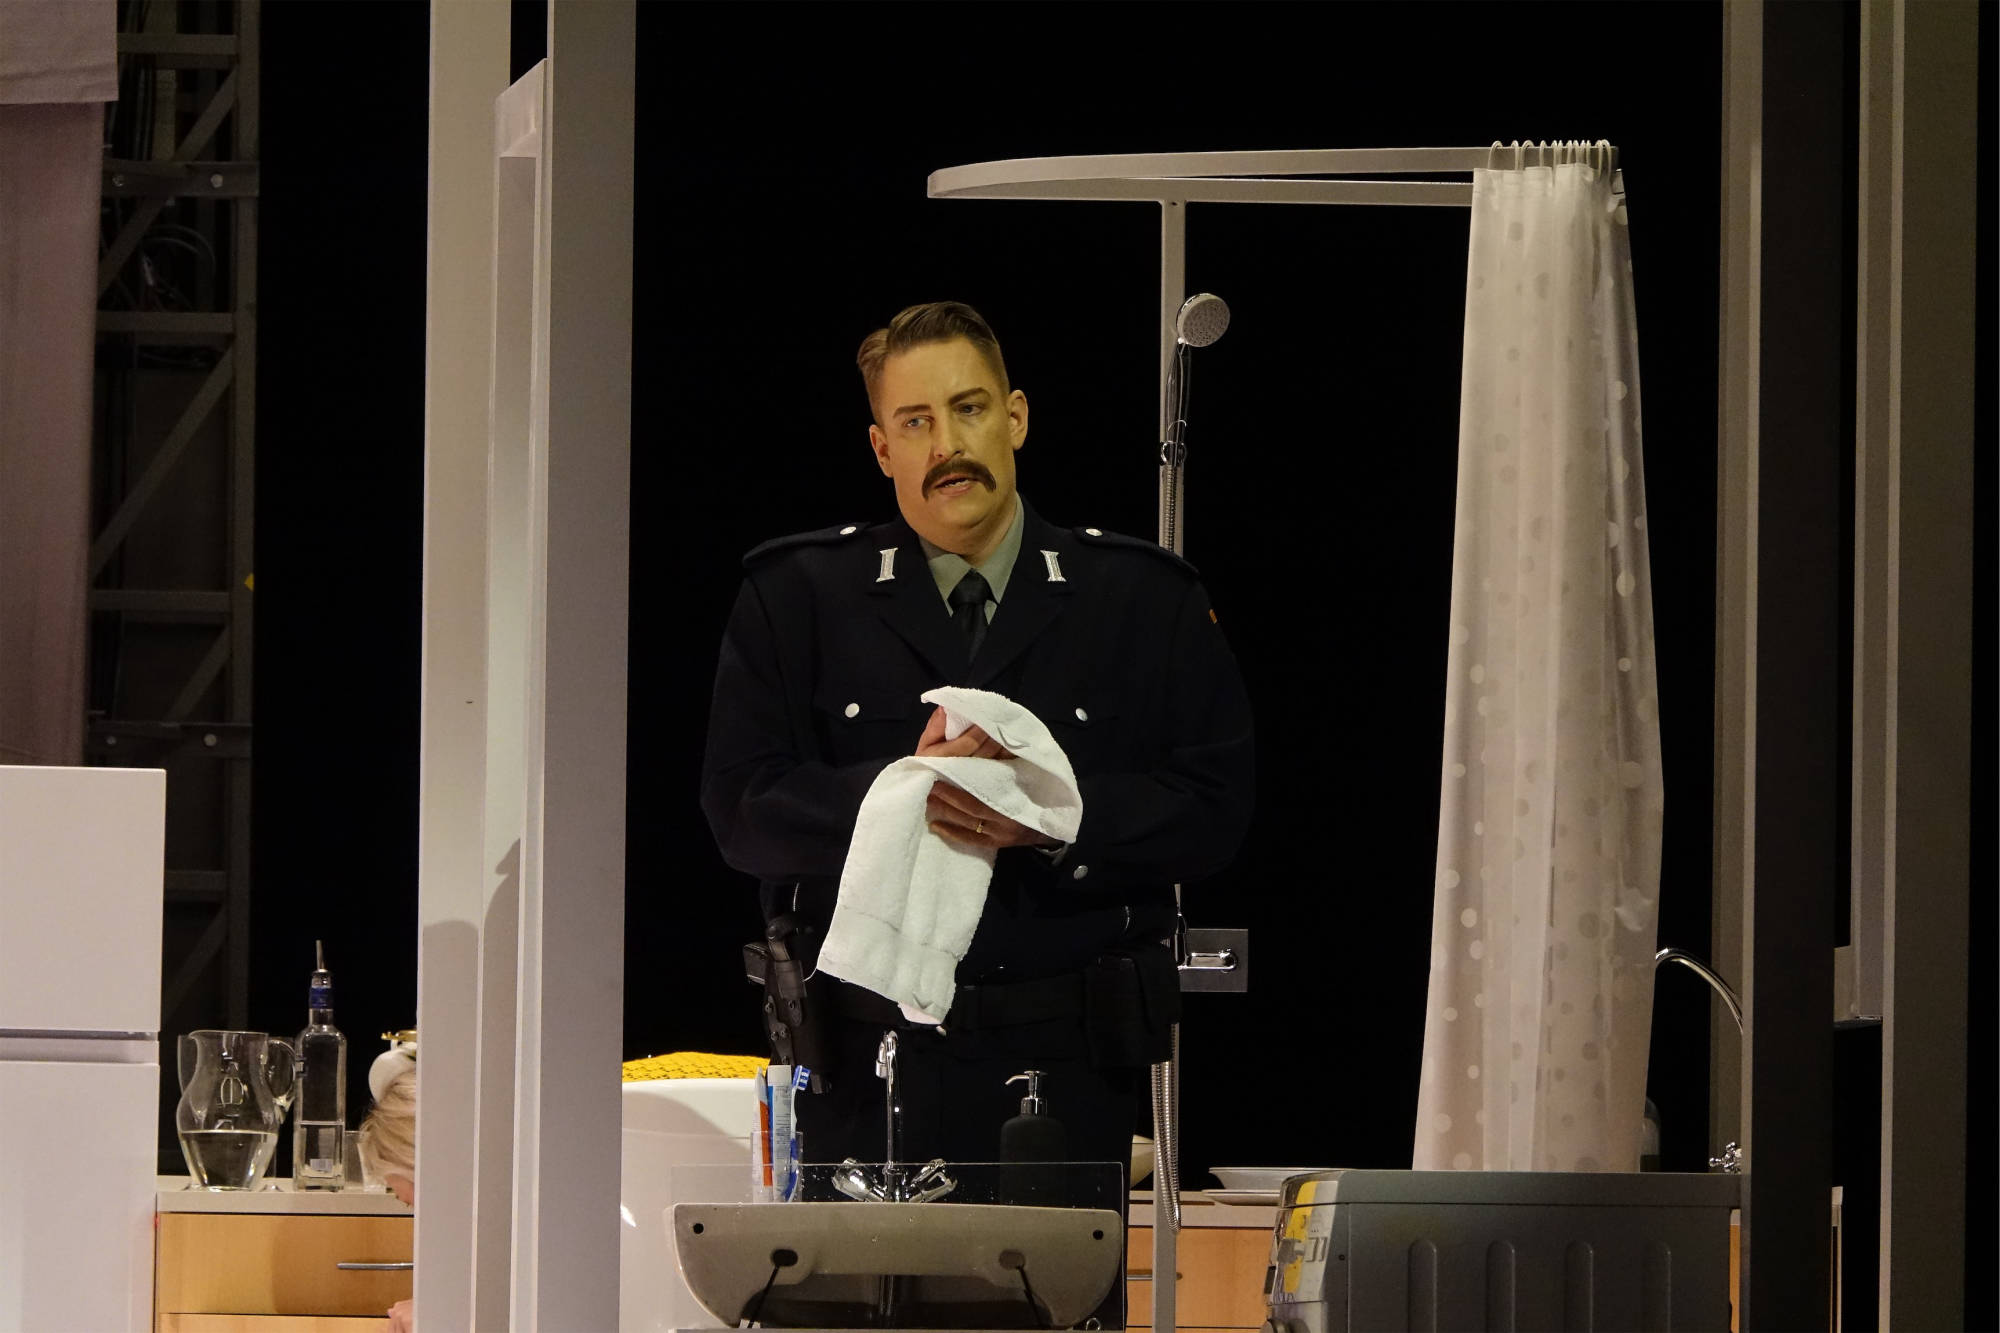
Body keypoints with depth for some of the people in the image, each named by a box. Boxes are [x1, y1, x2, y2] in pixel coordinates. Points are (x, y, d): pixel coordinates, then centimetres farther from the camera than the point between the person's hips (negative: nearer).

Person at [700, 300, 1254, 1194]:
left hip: (1068, 1065, 0)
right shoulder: (795, 597, 9)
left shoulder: (1145, 601, 9)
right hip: (870, 1054, 0)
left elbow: (1214, 809, 1)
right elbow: (741, 811, -1)